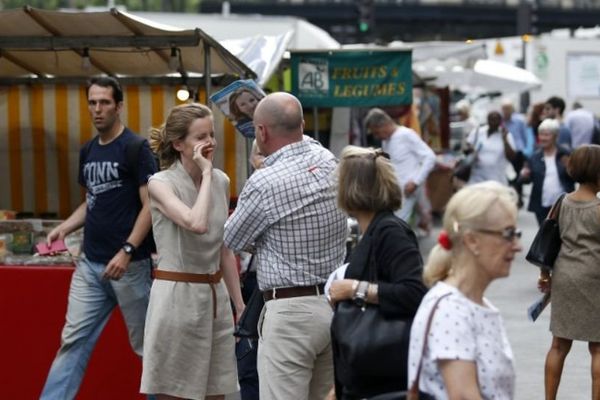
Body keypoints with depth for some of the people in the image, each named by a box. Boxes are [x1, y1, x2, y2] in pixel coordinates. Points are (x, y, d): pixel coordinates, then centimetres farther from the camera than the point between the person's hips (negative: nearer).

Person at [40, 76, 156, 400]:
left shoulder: (134, 148, -9)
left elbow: (150, 205, -14)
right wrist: (65, 227, 5)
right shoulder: (87, 152, 12)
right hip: (90, 264, 6)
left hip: (130, 264, -6)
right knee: (73, 341, 5)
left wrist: (127, 251, -22)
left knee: (145, 343, 5)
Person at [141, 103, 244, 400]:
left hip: (215, 297, 6)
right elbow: (196, 224, -30)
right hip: (177, 297, -6)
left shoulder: (221, 182, 8)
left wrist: (240, 306, 14)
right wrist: (205, 174, -18)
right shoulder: (161, 184, -10)